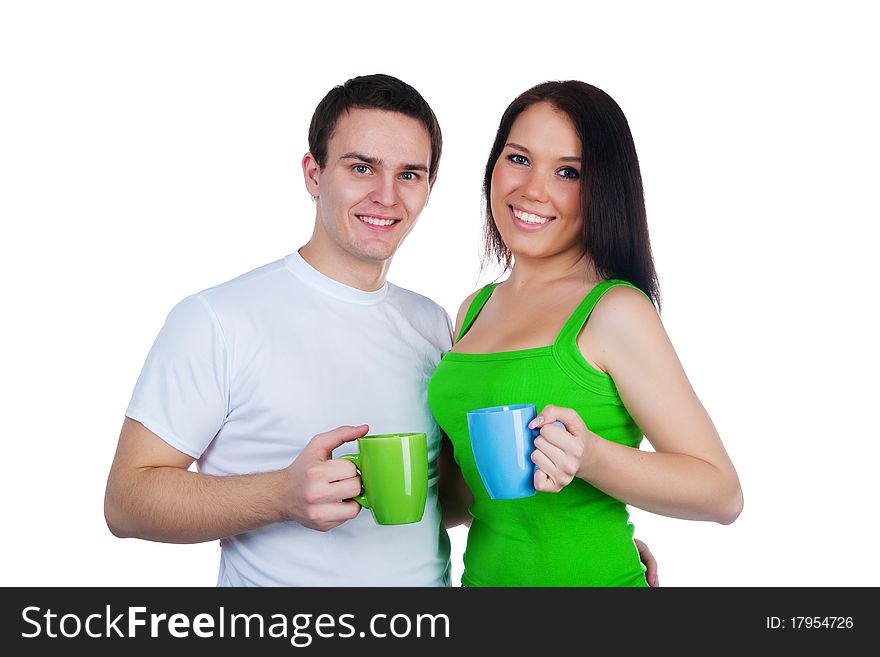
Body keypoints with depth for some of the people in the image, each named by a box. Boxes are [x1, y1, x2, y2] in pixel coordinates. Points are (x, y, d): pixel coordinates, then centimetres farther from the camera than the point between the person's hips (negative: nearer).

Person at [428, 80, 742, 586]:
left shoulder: (615, 310, -14)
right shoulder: (474, 309, 3)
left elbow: (723, 493, -15)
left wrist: (589, 456, -28)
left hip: (587, 574, -6)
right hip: (483, 572, 6)